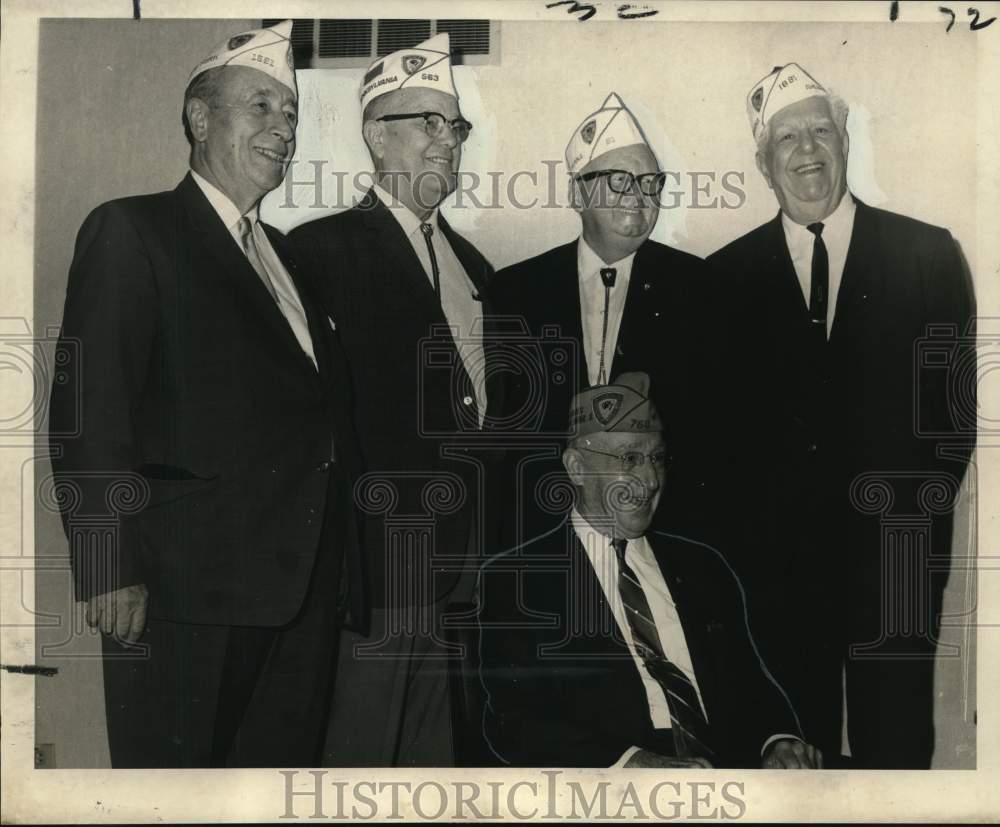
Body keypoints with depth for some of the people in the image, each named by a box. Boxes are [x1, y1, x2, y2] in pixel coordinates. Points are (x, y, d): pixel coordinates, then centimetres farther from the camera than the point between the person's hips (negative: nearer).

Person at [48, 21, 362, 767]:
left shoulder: (285, 255, 20)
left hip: (304, 590, 7)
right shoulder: (131, 232, -1)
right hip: (189, 593, -6)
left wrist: (341, 566, 11)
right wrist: (111, 568, -17)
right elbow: (89, 414, -10)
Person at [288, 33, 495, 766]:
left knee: (434, 756, 14)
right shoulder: (326, 249, -5)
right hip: (377, 559, -6)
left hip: (462, 566, 7)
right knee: (361, 750, 2)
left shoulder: (473, 263, 16)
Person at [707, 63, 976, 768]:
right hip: (778, 554, 1)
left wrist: (921, 509, -4)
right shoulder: (728, 275, 5)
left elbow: (957, 396, 3)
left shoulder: (929, 254, 3)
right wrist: (738, 533, -2)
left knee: (896, 738, 7)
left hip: (897, 552, 0)